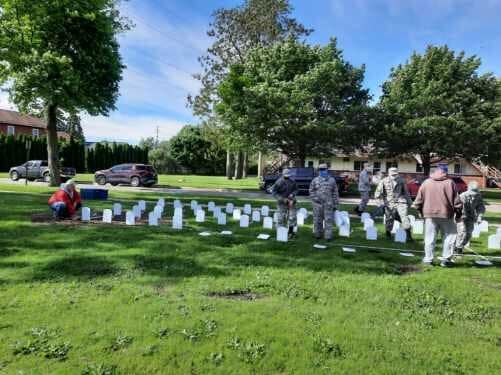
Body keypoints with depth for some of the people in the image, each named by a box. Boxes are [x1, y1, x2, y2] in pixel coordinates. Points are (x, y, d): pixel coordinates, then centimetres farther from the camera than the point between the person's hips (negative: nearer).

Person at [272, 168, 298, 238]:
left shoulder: (292, 181, 0)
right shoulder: (279, 182, -12)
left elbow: (296, 189, 11)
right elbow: (274, 192, -12)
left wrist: (292, 194, -11)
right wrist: (282, 199, -18)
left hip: (291, 201, 3)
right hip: (282, 203, -3)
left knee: (292, 217, 2)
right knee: (282, 218, 1)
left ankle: (290, 232, 14)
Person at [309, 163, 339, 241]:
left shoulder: (332, 180, 7)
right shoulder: (315, 180, 6)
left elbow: (335, 193, 7)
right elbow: (311, 191, 7)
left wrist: (335, 204, 3)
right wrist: (315, 198, -9)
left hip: (328, 204, -1)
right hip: (318, 204, 1)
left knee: (328, 220, -2)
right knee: (317, 220, 8)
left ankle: (328, 236, 2)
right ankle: (318, 234, 21)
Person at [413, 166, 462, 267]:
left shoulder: (426, 183, 5)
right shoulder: (450, 183, 1)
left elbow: (418, 200, 6)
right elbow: (456, 200, -1)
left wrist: (420, 211, 18)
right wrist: (458, 212, 9)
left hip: (429, 215, 1)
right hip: (446, 214, -1)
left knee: (430, 238, 7)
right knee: (449, 236, 10)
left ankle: (428, 259, 11)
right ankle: (446, 259, 9)